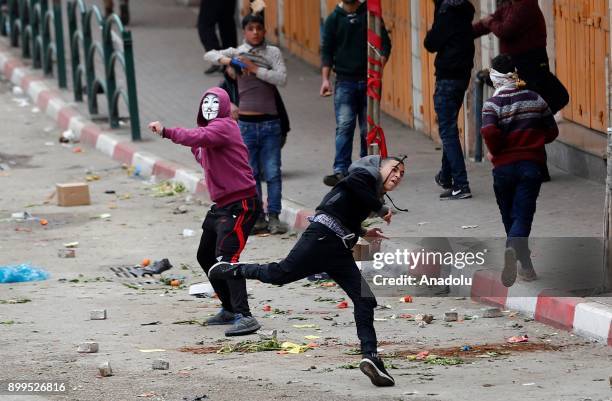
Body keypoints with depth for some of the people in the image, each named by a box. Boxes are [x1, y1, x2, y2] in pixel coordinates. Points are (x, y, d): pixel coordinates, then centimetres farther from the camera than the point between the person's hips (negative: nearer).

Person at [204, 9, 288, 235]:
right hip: (246, 123, 1)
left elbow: (282, 79, -10)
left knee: (273, 173, -1)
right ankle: (257, 218, 10)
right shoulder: (236, 53, 6)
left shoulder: (273, 53, 2)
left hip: (270, 122, -1)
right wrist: (225, 60, -16)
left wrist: (255, 69, -15)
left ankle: (273, 217, 3)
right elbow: (209, 55, 2)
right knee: (251, 174, 5)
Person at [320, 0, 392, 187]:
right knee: (344, 126, -12)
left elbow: (385, 44, 5)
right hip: (345, 81, -1)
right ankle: (341, 170, -18)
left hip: (368, 80, 1)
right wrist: (325, 79, -7)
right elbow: (326, 51, 5)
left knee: (368, 129, 5)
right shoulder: (334, 19, 5)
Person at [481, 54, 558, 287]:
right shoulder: (536, 99, 2)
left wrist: (496, 152, -5)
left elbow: (489, 133, -24)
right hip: (531, 164, 1)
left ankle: (525, 265, 22)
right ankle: (513, 249, -33)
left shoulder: (493, 105, -8)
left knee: (510, 217, 16)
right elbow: (552, 132, 8)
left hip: (504, 167, -1)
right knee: (523, 217, -4)